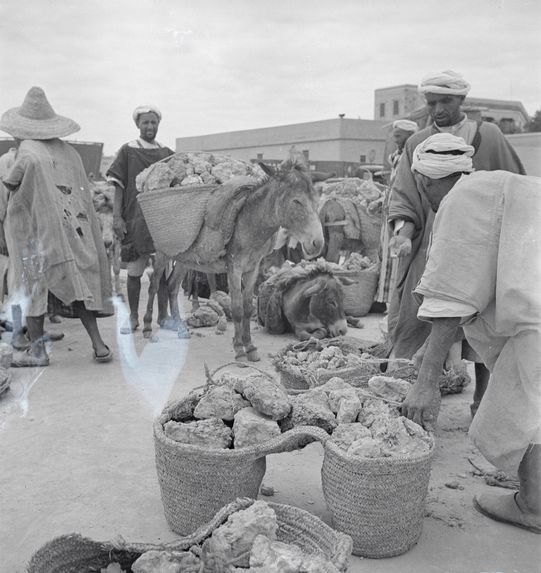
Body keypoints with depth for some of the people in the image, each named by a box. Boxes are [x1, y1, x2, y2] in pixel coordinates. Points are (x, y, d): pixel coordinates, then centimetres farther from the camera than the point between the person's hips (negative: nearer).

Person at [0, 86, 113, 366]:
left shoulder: (28, 148, -7)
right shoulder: (69, 151, 9)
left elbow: (30, 162, -27)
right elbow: (82, 194, 11)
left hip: (37, 227, -5)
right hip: (72, 226, 5)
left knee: (31, 284, 7)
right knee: (76, 283, 10)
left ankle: (37, 349, 9)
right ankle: (98, 344, 6)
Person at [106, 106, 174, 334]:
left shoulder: (167, 153, 11)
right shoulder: (128, 151, 4)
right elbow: (118, 186, 1)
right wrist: (116, 216, -7)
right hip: (135, 218, -2)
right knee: (134, 270, 3)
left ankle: (163, 315, 13)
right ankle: (133, 317, 16)